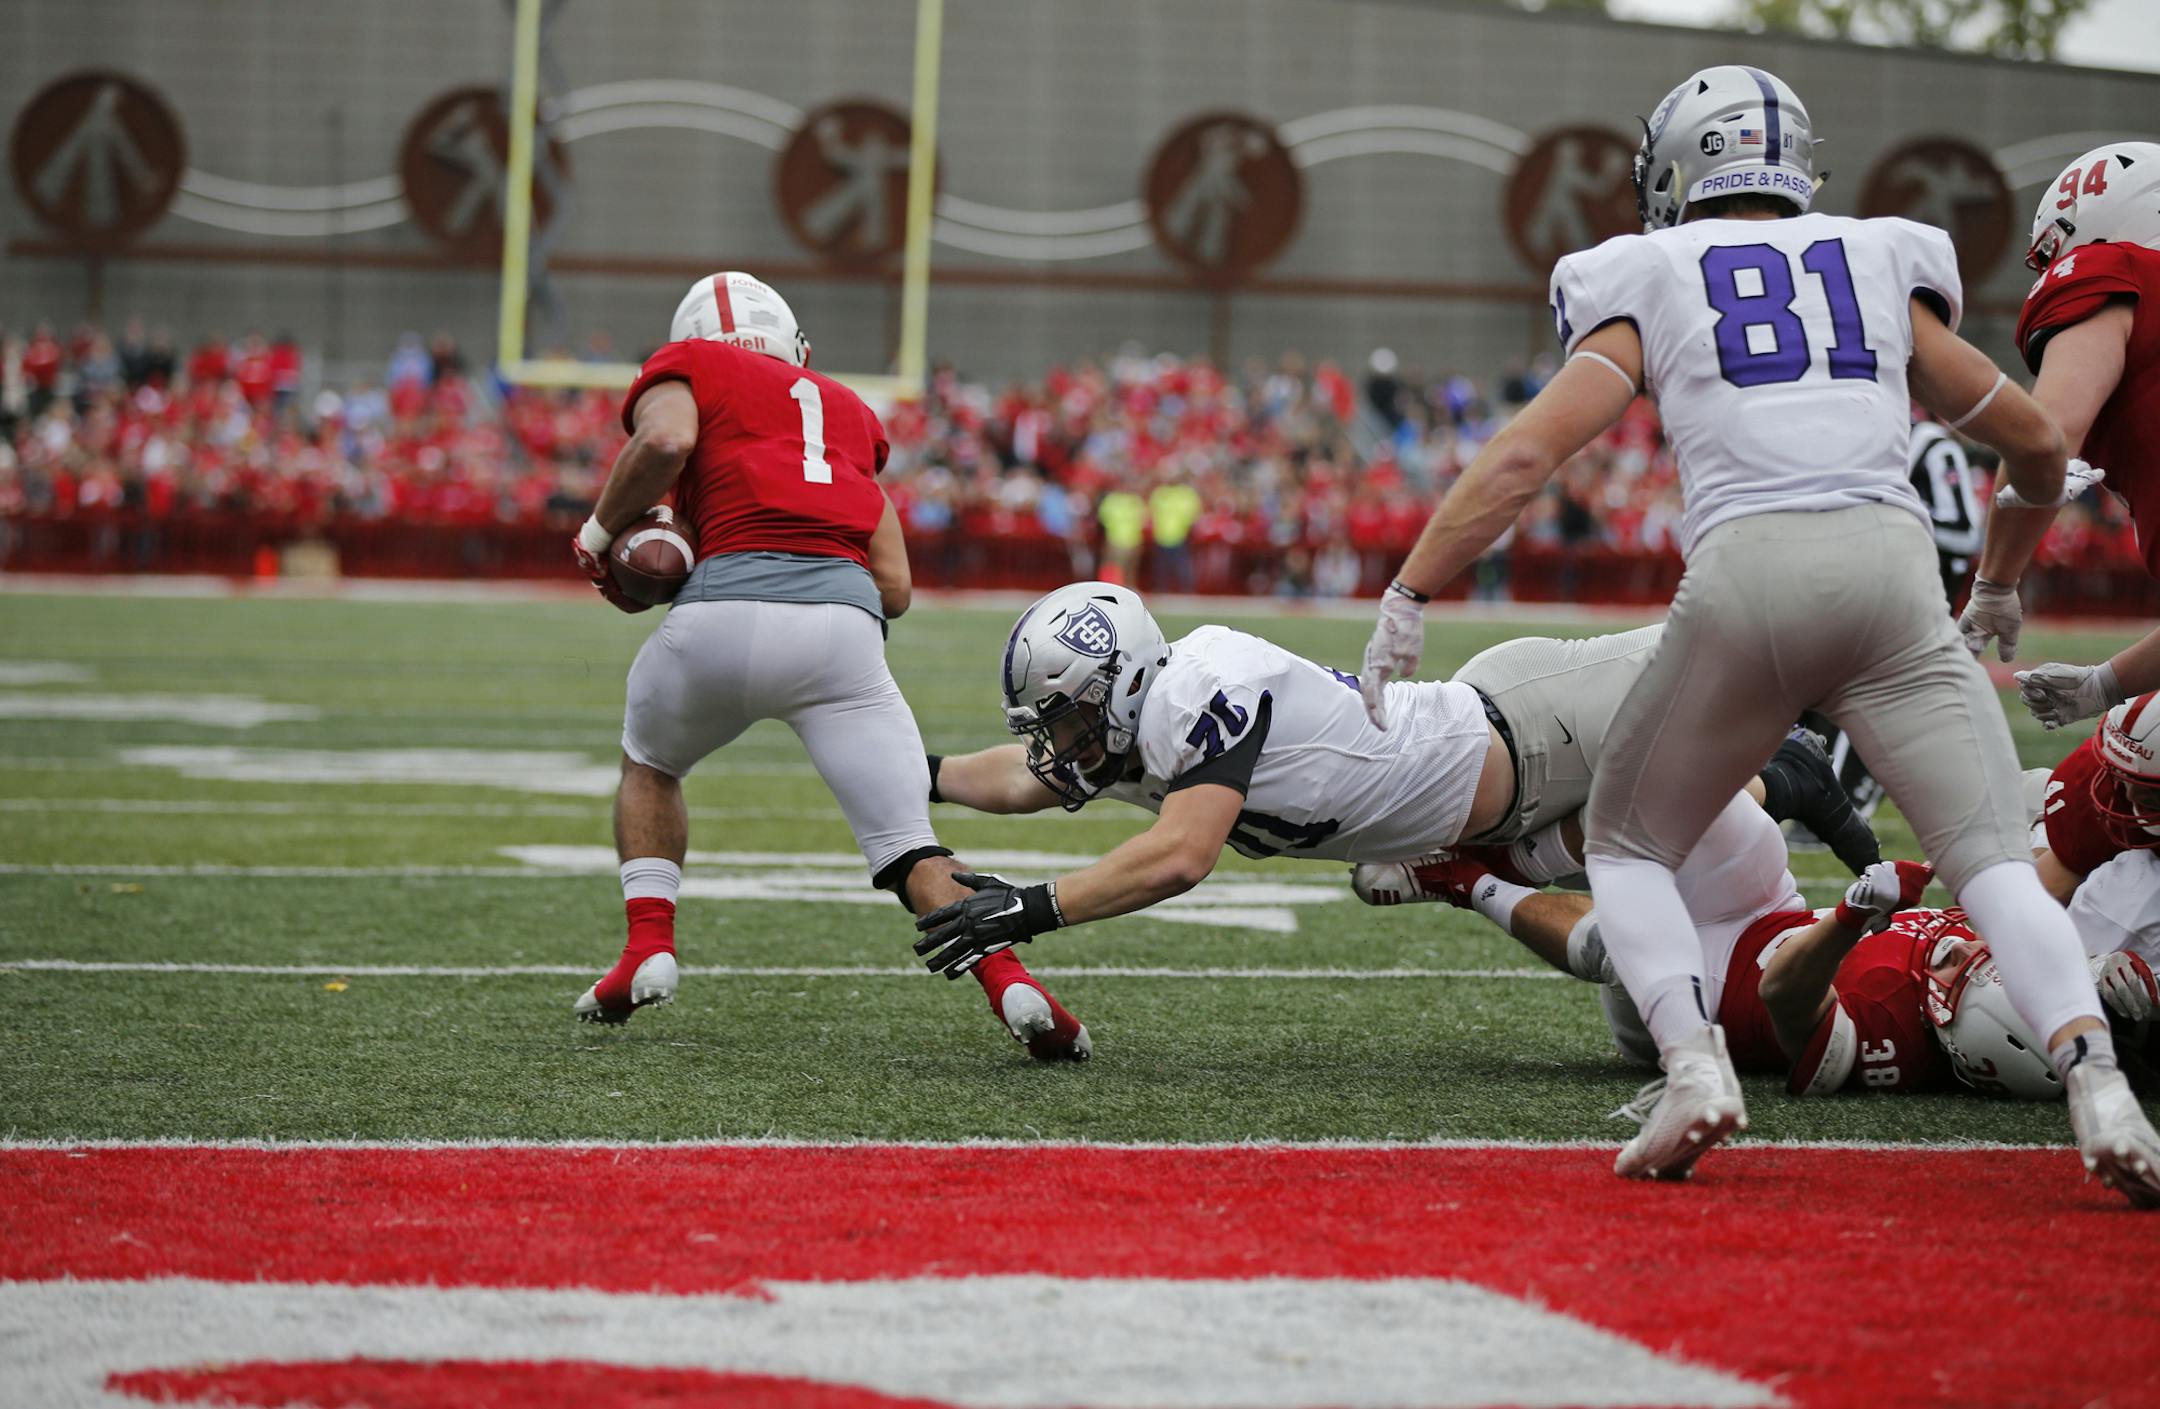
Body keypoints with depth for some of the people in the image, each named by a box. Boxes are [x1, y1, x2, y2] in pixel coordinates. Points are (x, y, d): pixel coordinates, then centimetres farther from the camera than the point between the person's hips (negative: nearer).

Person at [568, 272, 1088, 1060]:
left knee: (649, 765, 29)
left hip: (727, 607, -2)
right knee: (913, 852, 2)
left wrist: (601, 534, 9)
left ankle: (649, 949, 15)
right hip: (844, 618, 2)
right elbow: (894, 587, 23)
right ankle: (1010, 983, -21)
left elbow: (666, 439, -6)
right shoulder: (845, 410, 32)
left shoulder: (686, 366, 20)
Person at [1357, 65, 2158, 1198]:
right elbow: (2033, 442, 30)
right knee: (1994, 860, -1)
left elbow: (1526, 455, 6)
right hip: (1891, 562, 1)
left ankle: (1693, 1065, -5)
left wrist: (1408, 601, 11)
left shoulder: (1650, 287, 17)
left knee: (1626, 843, 18)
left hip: (1745, 573, -1)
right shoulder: (1884, 270, 23)